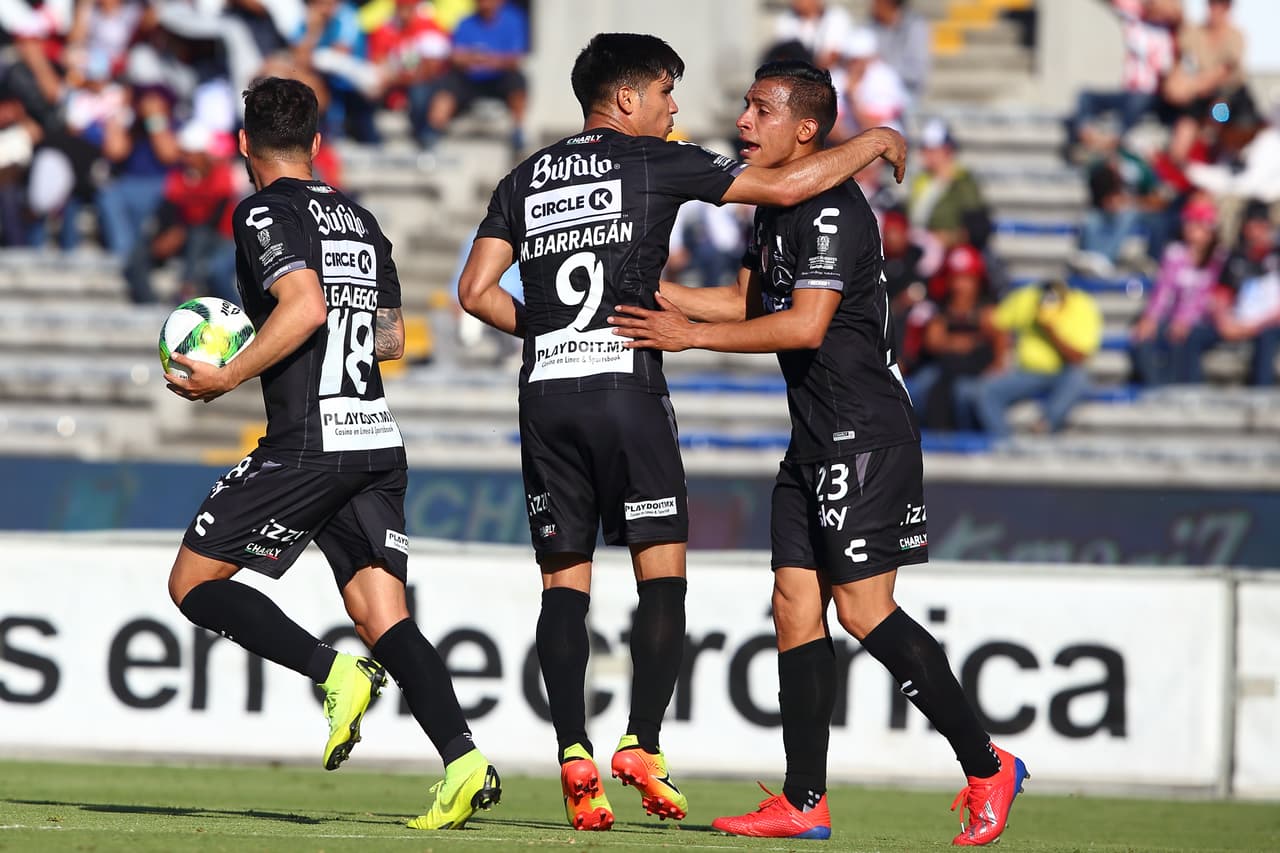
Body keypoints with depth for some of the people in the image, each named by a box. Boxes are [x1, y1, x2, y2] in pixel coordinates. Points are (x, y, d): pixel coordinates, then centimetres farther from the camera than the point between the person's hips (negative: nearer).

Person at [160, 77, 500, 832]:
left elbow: (305, 307, -20)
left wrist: (227, 378, -12)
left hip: (307, 443, -7)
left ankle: (331, 670, -15)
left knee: (194, 582, 4)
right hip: (379, 438, 7)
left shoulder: (266, 211, -5)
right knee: (384, 619, 3)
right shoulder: (360, 218, 19)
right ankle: (464, 759, -17)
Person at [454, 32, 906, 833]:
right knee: (662, 572, 2)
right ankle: (642, 745, -10)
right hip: (626, 385, -4)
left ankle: (574, 753, -9)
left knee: (564, 580, 5)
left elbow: (477, 291, 9)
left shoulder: (527, 178, 16)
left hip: (545, 394, 4)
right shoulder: (655, 163, 3)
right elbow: (784, 186, 2)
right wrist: (872, 143, 15)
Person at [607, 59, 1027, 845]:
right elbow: (744, 300, 24)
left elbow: (805, 324, -23)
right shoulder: (777, 208, 16)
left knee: (864, 608, -11)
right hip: (816, 440, 10)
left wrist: (691, 334, -19)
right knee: (795, 603, 4)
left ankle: (987, 767, -2)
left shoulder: (833, 209, -15)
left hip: (866, 434, -10)